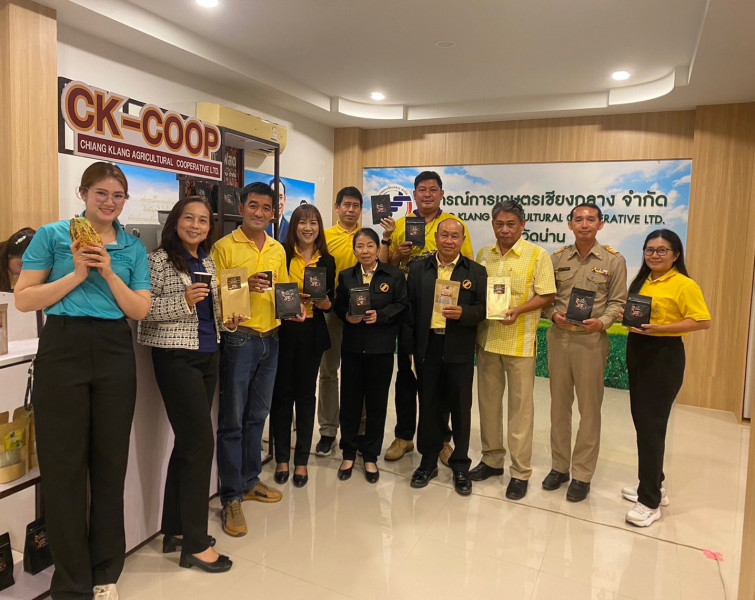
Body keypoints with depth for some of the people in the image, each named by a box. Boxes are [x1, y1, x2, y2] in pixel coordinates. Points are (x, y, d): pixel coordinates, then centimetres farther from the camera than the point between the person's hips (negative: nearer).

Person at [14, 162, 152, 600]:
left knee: (110, 463, 9)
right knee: (64, 465, 4)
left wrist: (109, 273, -10)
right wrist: (77, 274, -11)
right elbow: (24, 300, -3)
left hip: (115, 354, 3)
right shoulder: (53, 235, 3)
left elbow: (141, 310, 2)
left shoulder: (134, 248, 10)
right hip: (63, 350, -2)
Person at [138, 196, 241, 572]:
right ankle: (195, 544, 7)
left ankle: (175, 530, 28)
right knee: (201, 441, -7)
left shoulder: (208, 262, 14)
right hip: (176, 357, -7)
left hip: (208, 355, 8)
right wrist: (183, 301, -22)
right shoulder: (159, 260, -6)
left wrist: (228, 320, 4)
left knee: (188, 441, 13)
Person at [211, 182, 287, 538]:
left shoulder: (278, 250, 12)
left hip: (271, 338, 6)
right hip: (239, 339, -5)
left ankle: (250, 481, 31)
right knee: (233, 419, 0)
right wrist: (244, 287, -24)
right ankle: (230, 498, 11)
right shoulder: (224, 247, -5)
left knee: (257, 415, 16)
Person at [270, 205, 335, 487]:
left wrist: (323, 302, -12)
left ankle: (302, 460, 21)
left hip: (312, 334, 2)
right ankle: (282, 458, 21)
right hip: (282, 331, -2)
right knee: (282, 393, 6)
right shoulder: (281, 253, -2)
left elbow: (330, 303, 9)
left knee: (306, 394, 9)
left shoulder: (327, 261, 7)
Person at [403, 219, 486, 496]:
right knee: (428, 405, 10)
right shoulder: (418, 269, 7)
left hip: (459, 349, -1)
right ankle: (428, 460, 26)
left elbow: (482, 309, 0)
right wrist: (410, 346, 0)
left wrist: (463, 313, -20)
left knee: (460, 407, 8)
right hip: (427, 347, 1)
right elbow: (410, 309, 5)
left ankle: (460, 465, 22)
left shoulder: (476, 271, 4)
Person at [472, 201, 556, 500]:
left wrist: (518, 310, -21)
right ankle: (492, 459, 30)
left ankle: (521, 472, 14)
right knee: (488, 401, 14)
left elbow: (547, 296, -7)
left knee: (520, 406, 3)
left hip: (520, 341, -5)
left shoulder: (538, 255, -4)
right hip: (487, 338, 5)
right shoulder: (483, 254, 10)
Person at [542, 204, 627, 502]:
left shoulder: (614, 260, 0)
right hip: (559, 337, 3)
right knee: (559, 405, 12)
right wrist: (554, 314, -12)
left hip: (592, 340, -3)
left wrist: (601, 322, -18)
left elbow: (617, 301, -1)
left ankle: (582, 475, 17)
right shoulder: (557, 258, 7)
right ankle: (559, 466, 26)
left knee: (589, 409, 4)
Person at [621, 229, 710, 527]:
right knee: (641, 421, 13)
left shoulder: (684, 285, -11)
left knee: (651, 426, -6)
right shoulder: (641, 281, 12)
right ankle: (652, 485, 29)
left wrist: (660, 328, -25)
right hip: (637, 352, 8)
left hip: (664, 356, -8)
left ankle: (650, 502, 5)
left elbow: (703, 321, -18)